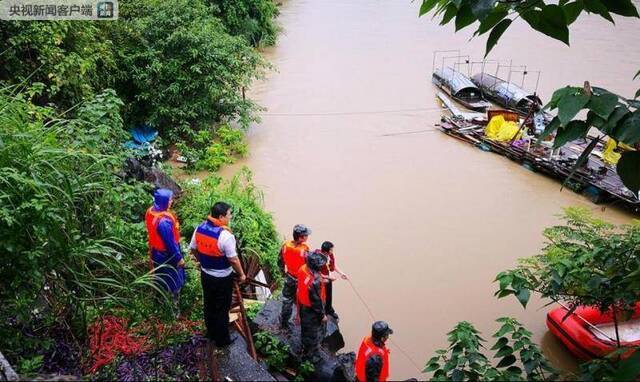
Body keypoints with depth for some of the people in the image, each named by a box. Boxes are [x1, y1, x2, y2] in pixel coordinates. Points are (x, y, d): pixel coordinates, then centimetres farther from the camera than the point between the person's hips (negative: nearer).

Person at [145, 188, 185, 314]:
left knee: (162, 280, 27)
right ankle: (172, 309, 28)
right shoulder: (164, 221, -36)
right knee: (173, 283, 12)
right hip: (167, 256, -9)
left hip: (156, 252, 9)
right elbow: (170, 243, -26)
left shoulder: (151, 211, -7)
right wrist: (179, 258, -13)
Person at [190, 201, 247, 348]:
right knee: (222, 309, 11)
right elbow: (233, 259, -22)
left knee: (208, 304, 23)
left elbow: (193, 249, 5)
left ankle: (211, 333, 43)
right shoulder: (225, 235, -28)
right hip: (222, 278, -6)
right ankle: (222, 340, 27)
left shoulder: (200, 228, -8)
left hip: (205, 274, 7)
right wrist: (241, 274, -6)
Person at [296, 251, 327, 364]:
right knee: (313, 334, 17)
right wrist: (322, 315, -12)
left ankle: (305, 348, 56)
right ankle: (310, 355, 39)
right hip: (312, 311, -8)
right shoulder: (315, 281, -41)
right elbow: (316, 301, -28)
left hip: (303, 305, 8)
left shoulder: (303, 269, -16)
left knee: (305, 328, 31)